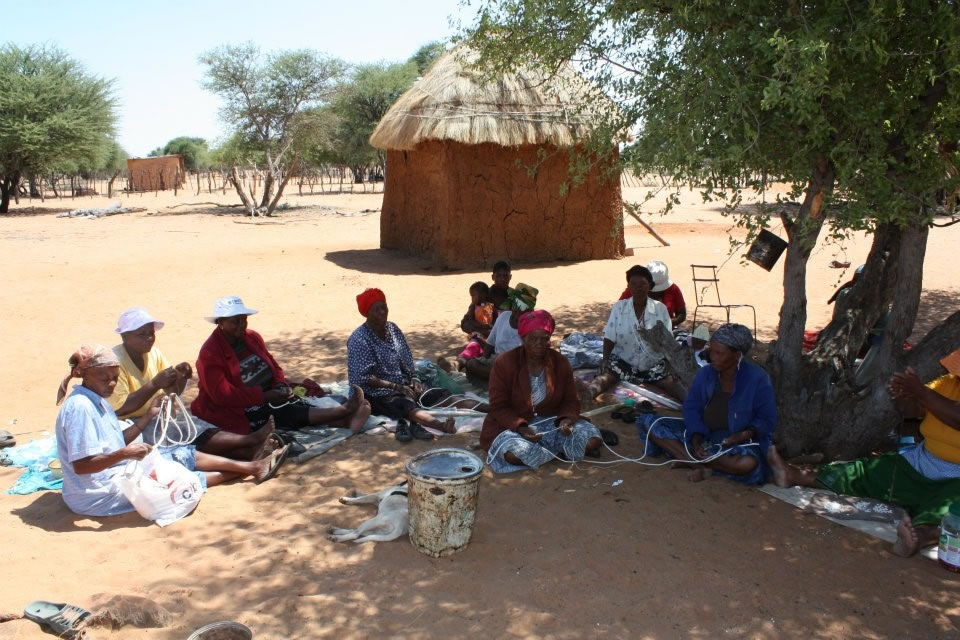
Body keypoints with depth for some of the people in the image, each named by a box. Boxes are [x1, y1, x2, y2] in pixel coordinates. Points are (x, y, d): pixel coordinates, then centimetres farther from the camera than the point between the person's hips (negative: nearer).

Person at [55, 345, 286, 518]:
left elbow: (117, 442, 9)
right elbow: (80, 466, -27)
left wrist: (148, 415, 1)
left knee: (182, 455, 7)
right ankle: (249, 471, 14)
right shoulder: (79, 407, -23)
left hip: (115, 473, 10)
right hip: (98, 495, -9)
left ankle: (251, 467, 13)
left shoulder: (97, 401, 7)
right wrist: (123, 454, -36)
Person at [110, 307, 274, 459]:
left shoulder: (153, 353, 7)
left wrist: (181, 377, -10)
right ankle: (251, 440, -33)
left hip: (158, 418, 7)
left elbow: (172, 392, 12)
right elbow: (119, 408, -23)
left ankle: (251, 452, -38)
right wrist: (155, 384, -26)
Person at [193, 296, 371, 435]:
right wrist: (265, 396, -29)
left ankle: (345, 421, -43)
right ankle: (345, 409, -38)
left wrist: (281, 385, -10)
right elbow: (222, 395, -23)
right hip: (235, 413, -7)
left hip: (265, 398, 7)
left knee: (295, 406, -22)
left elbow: (273, 366, 13)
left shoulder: (253, 338, 6)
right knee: (283, 412, -27)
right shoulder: (210, 353, -16)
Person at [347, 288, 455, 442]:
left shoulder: (393, 329, 8)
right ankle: (442, 425, -62)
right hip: (377, 392, -8)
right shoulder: (359, 339, -14)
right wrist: (395, 387, -20)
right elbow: (363, 378, -19)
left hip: (403, 385, 8)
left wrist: (414, 379, -3)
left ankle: (405, 423, -41)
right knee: (408, 406, -36)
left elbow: (407, 360, 15)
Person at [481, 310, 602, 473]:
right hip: (513, 425, -2)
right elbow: (499, 407, -11)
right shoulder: (504, 363, -13)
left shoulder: (560, 362, -3)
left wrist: (567, 419, -21)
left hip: (551, 423, 3)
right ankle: (562, 449, -11)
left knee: (593, 439, -19)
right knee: (514, 452, -37)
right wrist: (520, 427, -29)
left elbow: (570, 401, 3)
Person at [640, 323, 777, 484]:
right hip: (702, 435, 4)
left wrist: (745, 434, -26)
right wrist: (696, 441, -16)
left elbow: (767, 420, -6)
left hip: (738, 443, -4)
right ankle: (701, 462, -23)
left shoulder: (757, 379, -12)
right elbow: (691, 408, 1)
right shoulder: (705, 374, -2)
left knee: (747, 463, -40)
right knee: (652, 423, -12)